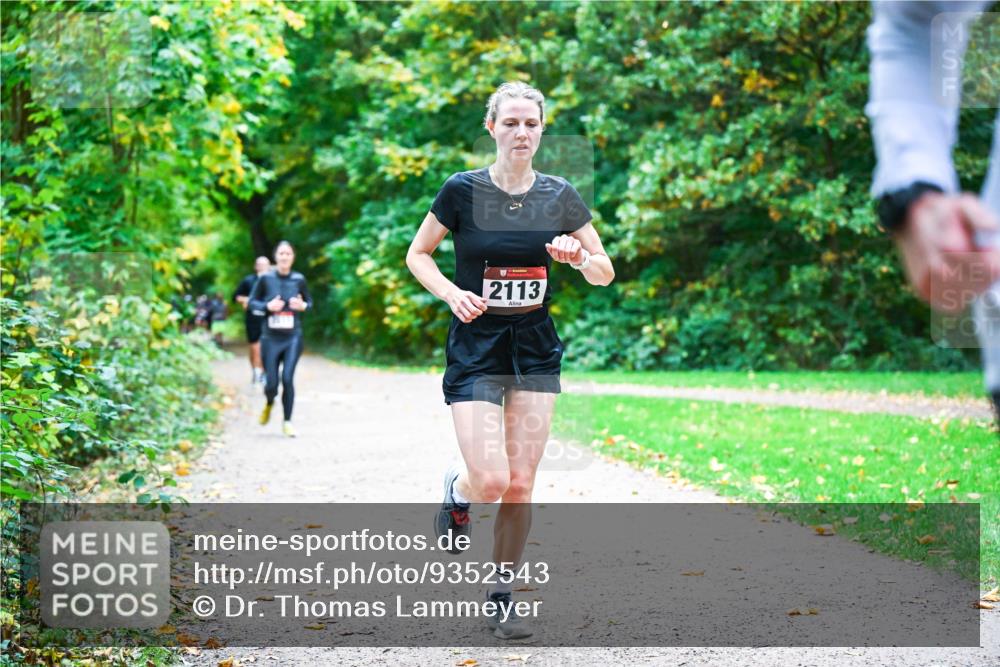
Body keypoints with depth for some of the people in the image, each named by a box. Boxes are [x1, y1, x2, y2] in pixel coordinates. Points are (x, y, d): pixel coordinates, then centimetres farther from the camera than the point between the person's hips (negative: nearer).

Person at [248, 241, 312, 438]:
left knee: (288, 378, -13)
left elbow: (309, 302, 13)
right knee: (271, 384, 0)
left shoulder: (298, 279, 1)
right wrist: (268, 306, -15)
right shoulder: (265, 278, -4)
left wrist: (302, 305, -9)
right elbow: (252, 301, 4)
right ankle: (269, 404, 37)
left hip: (293, 338, 0)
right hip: (271, 338, 0)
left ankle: (287, 422, 2)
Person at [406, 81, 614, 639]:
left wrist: (579, 256, -14)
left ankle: (503, 594, 16)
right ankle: (457, 492, 24)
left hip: (535, 351, 3)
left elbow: (605, 274, 8)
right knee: (490, 481, -13)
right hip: (476, 348, -2)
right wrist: (451, 292, -14)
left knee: (521, 484, 0)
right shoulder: (463, 191, -7)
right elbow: (417, 254, 4)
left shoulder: (560, 196, 1)